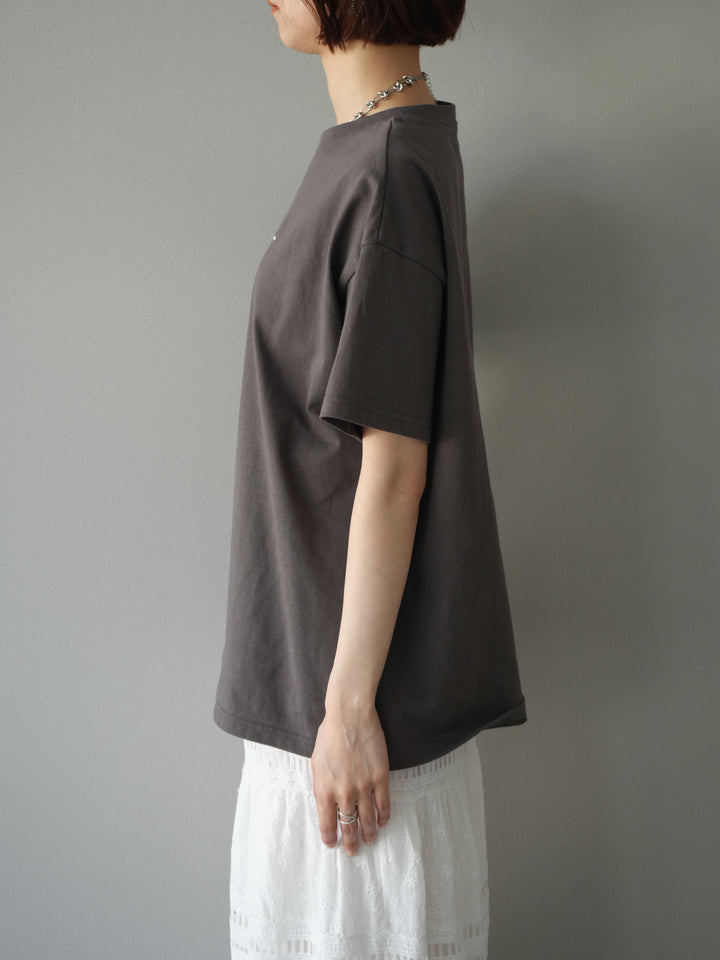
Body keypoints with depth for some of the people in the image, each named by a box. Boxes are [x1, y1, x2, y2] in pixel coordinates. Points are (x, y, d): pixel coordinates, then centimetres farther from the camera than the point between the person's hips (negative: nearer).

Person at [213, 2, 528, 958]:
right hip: (313, 644, 9)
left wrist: (349, 704, -17)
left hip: (361, 655, -9)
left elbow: (394, 468, -21)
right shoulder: (402, 140, 9)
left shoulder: (390, 173, -20)